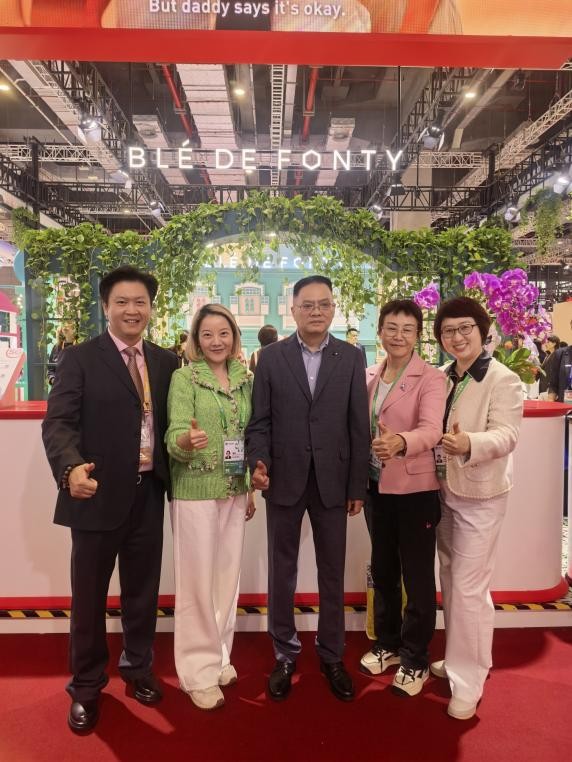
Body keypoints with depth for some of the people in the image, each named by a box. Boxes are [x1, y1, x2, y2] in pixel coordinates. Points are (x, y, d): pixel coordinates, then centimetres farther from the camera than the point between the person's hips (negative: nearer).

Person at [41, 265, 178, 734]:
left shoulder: (167, 362, 7)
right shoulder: (80, 359, -5)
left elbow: (172, 420, 9)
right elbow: (58, 422, -13)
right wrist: (71, 468, -31)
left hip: (149, 493, 4)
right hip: (99, 494, -3)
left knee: (143, 590, 18)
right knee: (89, 595, 13)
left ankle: (139, 669, 41)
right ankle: (87, 686, 34)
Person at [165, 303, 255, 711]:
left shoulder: (245, 378, 6)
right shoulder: (184, 377, -8)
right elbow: (174, 435, -16)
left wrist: (250, 488, 12)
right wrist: (187, 440, -39)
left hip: (234, 491, 5)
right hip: (195, 491, -5)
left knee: (228, 575, 14)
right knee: (197, 579, 4)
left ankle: (220, 656, 33)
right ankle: (199, 670, 20)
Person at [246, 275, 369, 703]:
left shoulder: (351, 358, 1)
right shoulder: (271, 357, 1)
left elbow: (359, 426, 0)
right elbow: (260, 421, 0)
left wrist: (358, 486, -1)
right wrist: (259, 462, -17)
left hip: (332, 481, 1)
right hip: (284, 480, 0)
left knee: (332, 573, 13)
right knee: (282, 571, 12)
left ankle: (332, 656, 32)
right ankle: (285, 655, 31)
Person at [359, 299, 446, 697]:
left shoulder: (431, 378, -13)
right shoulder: (370, 376, 5)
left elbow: (432, 430, -27)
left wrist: (401, 442, -47)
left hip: (416, 489, -5)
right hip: (378, 487, 6)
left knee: (418, 576, 8)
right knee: (383, 571, 19)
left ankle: (415, 660, 27)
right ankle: (387, 643, 39)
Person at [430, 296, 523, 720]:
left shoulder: (503, 380, -13)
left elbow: (506, 435, -23)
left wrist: (469, 443, -43)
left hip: (480, 496, -7)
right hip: (444, 492, 7)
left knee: (469, 587, -1)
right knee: (450, 581, 18)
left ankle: (468, 681, 16)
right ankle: (460, 659, 37)